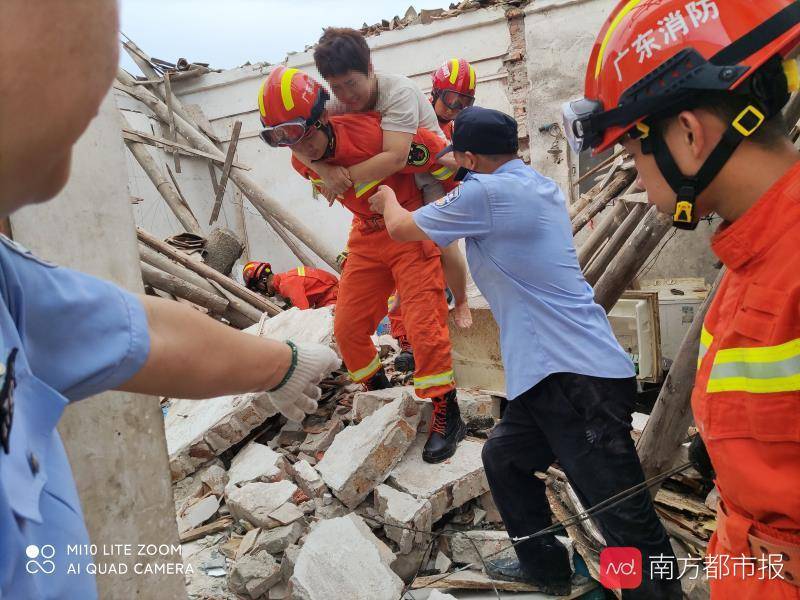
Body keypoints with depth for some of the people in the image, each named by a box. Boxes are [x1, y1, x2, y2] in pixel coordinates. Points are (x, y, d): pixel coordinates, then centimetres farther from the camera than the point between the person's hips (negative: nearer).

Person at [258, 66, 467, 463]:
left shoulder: (370, 134, -31)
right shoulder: (303, 160, -8)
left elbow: (442, 159, -20)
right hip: (367, 234, 7)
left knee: (424, 325, -12)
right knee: (347, 328, 7)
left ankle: (446, 417, 4)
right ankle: (379, 393, 31)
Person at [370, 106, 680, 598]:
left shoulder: (486, 192, -12)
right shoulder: (541, 186, 14)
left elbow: (402, 229, 3)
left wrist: (388, 198, 24)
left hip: (574, 378, -10)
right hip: (558, 372, 10)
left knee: (627, 523, -3)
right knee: (504, 457, 24)